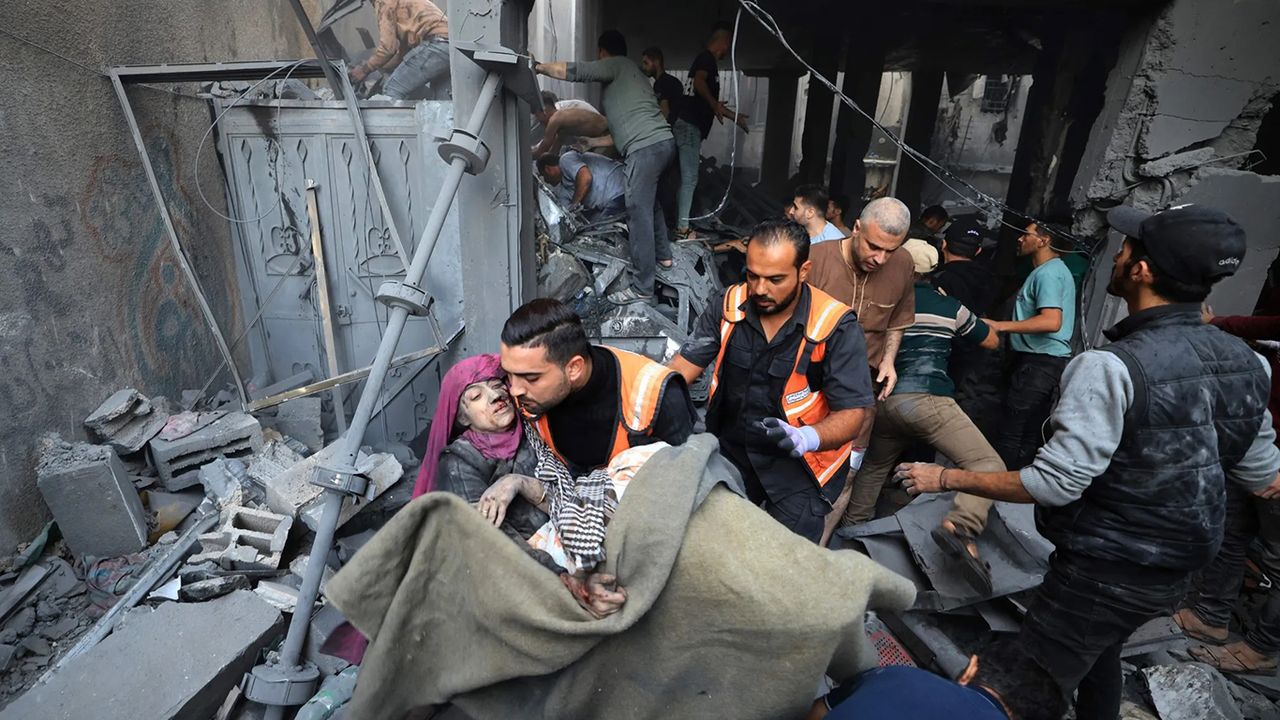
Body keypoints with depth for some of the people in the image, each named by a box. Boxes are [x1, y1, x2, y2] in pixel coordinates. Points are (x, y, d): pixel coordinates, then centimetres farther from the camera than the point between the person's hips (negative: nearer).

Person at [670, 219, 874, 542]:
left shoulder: (835, 326, -16)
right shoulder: (728, 306, -5)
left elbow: (852, 413, -16)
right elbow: (684, 366, -6)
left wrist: (803, 438, -36)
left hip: (799, 461, -3)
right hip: (731, 446, 3)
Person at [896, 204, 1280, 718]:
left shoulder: (1111, 367, -28)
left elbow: (1054, 483, -28)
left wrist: (945, 478, -20)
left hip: (1101, 573, -8)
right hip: (1175, 570, 8)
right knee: (1099, 655, 32)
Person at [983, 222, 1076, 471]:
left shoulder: (1047, 272, -13)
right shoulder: (1056, 270, 20)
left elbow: (1052, 322, -25)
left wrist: (999, 326, -25)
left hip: (1039, 362, -11)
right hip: (1045, 360, 11)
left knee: (1010, 436, -9)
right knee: (1031, 435, 13)